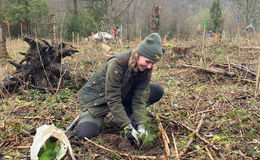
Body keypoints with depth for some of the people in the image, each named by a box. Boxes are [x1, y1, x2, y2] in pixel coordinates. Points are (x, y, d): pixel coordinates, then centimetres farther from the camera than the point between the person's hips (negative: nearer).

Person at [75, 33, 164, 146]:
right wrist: (127, 127, -33)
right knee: (85, 133, -27)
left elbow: (140, 97, -15)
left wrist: (139, 124, -26)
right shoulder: (117, 64, -33)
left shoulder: (145, 69, -14)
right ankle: (87, 113, 5)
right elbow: (113, 100, -32)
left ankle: (127, 113, 1)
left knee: (158, 90, -10)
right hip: (97, 97, -6)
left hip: (122, 94, 6)